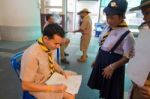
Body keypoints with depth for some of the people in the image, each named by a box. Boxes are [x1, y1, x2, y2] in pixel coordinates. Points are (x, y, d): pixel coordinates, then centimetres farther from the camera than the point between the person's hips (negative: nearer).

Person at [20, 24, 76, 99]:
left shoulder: (50, 47, -13)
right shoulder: (32, 55, -33)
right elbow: (26, 85, -25)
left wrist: (62, 72, -9)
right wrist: (53, 88, -28)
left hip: (51, 75, 7)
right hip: (40, 85, -7)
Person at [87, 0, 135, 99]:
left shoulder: (127, 34, -20)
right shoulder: (107, 27, 0)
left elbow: (127, 57, -17)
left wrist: (112, 67, -25)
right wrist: (96, 60, 12)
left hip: (113, 64, -6)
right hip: (102, 61, 7)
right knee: (103, 88, 25)